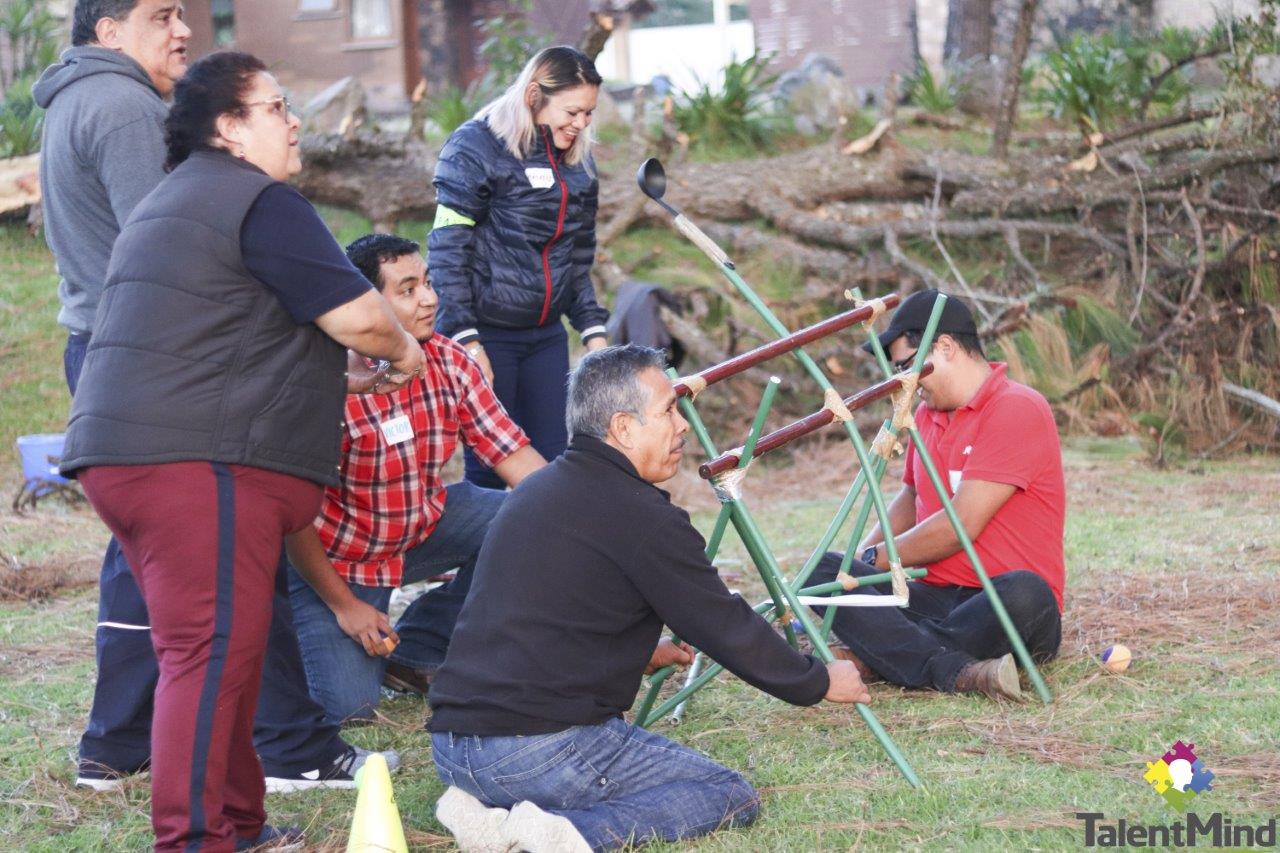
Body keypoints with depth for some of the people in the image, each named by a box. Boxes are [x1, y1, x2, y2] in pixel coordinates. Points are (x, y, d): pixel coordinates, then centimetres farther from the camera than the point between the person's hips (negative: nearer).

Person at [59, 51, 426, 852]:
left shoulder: (171, 201, 25)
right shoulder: (260, 202, -8)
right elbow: (358, 316, -12)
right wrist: (404, 350, 10)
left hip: (127, 452, 10)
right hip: (200, 459, -10)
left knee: (208, 649, 15)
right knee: (214, 650, -11)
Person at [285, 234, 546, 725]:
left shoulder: (450, 364, -10)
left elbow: (515, 456, -10)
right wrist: (342, 604, -19)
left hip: (423, 523, 6)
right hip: (334, 554, -6)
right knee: (348, 704, -18)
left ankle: (416, 651, 4)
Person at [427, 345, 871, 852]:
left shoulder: (534, 492, 16)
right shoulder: (641, 516, -9)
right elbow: (729, 631, -3)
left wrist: (640, 653, 46)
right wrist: (820, 683, 13)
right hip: (543, 746, -8)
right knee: (732, 796, 2)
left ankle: (487, 811, 6)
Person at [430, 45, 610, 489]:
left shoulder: (578, 163, 12)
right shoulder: (475, 148, -9)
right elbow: (447, 251, -12)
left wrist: (593, 330, 12)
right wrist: (466, 341, -17)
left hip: (545, 336, 6)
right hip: (486, 335, -6)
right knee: (489, 471, -5)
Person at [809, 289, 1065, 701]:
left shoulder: (1018, 410, -10)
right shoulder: (927, 414, 16)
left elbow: (961, 525, -16)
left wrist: (876, 558, -4)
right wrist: (858, 559, 11)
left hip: (998, 605, -7)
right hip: (935, 596, 7)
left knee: (1023, 593, -40)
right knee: (822, 571, -16)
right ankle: (957, 671, -36)